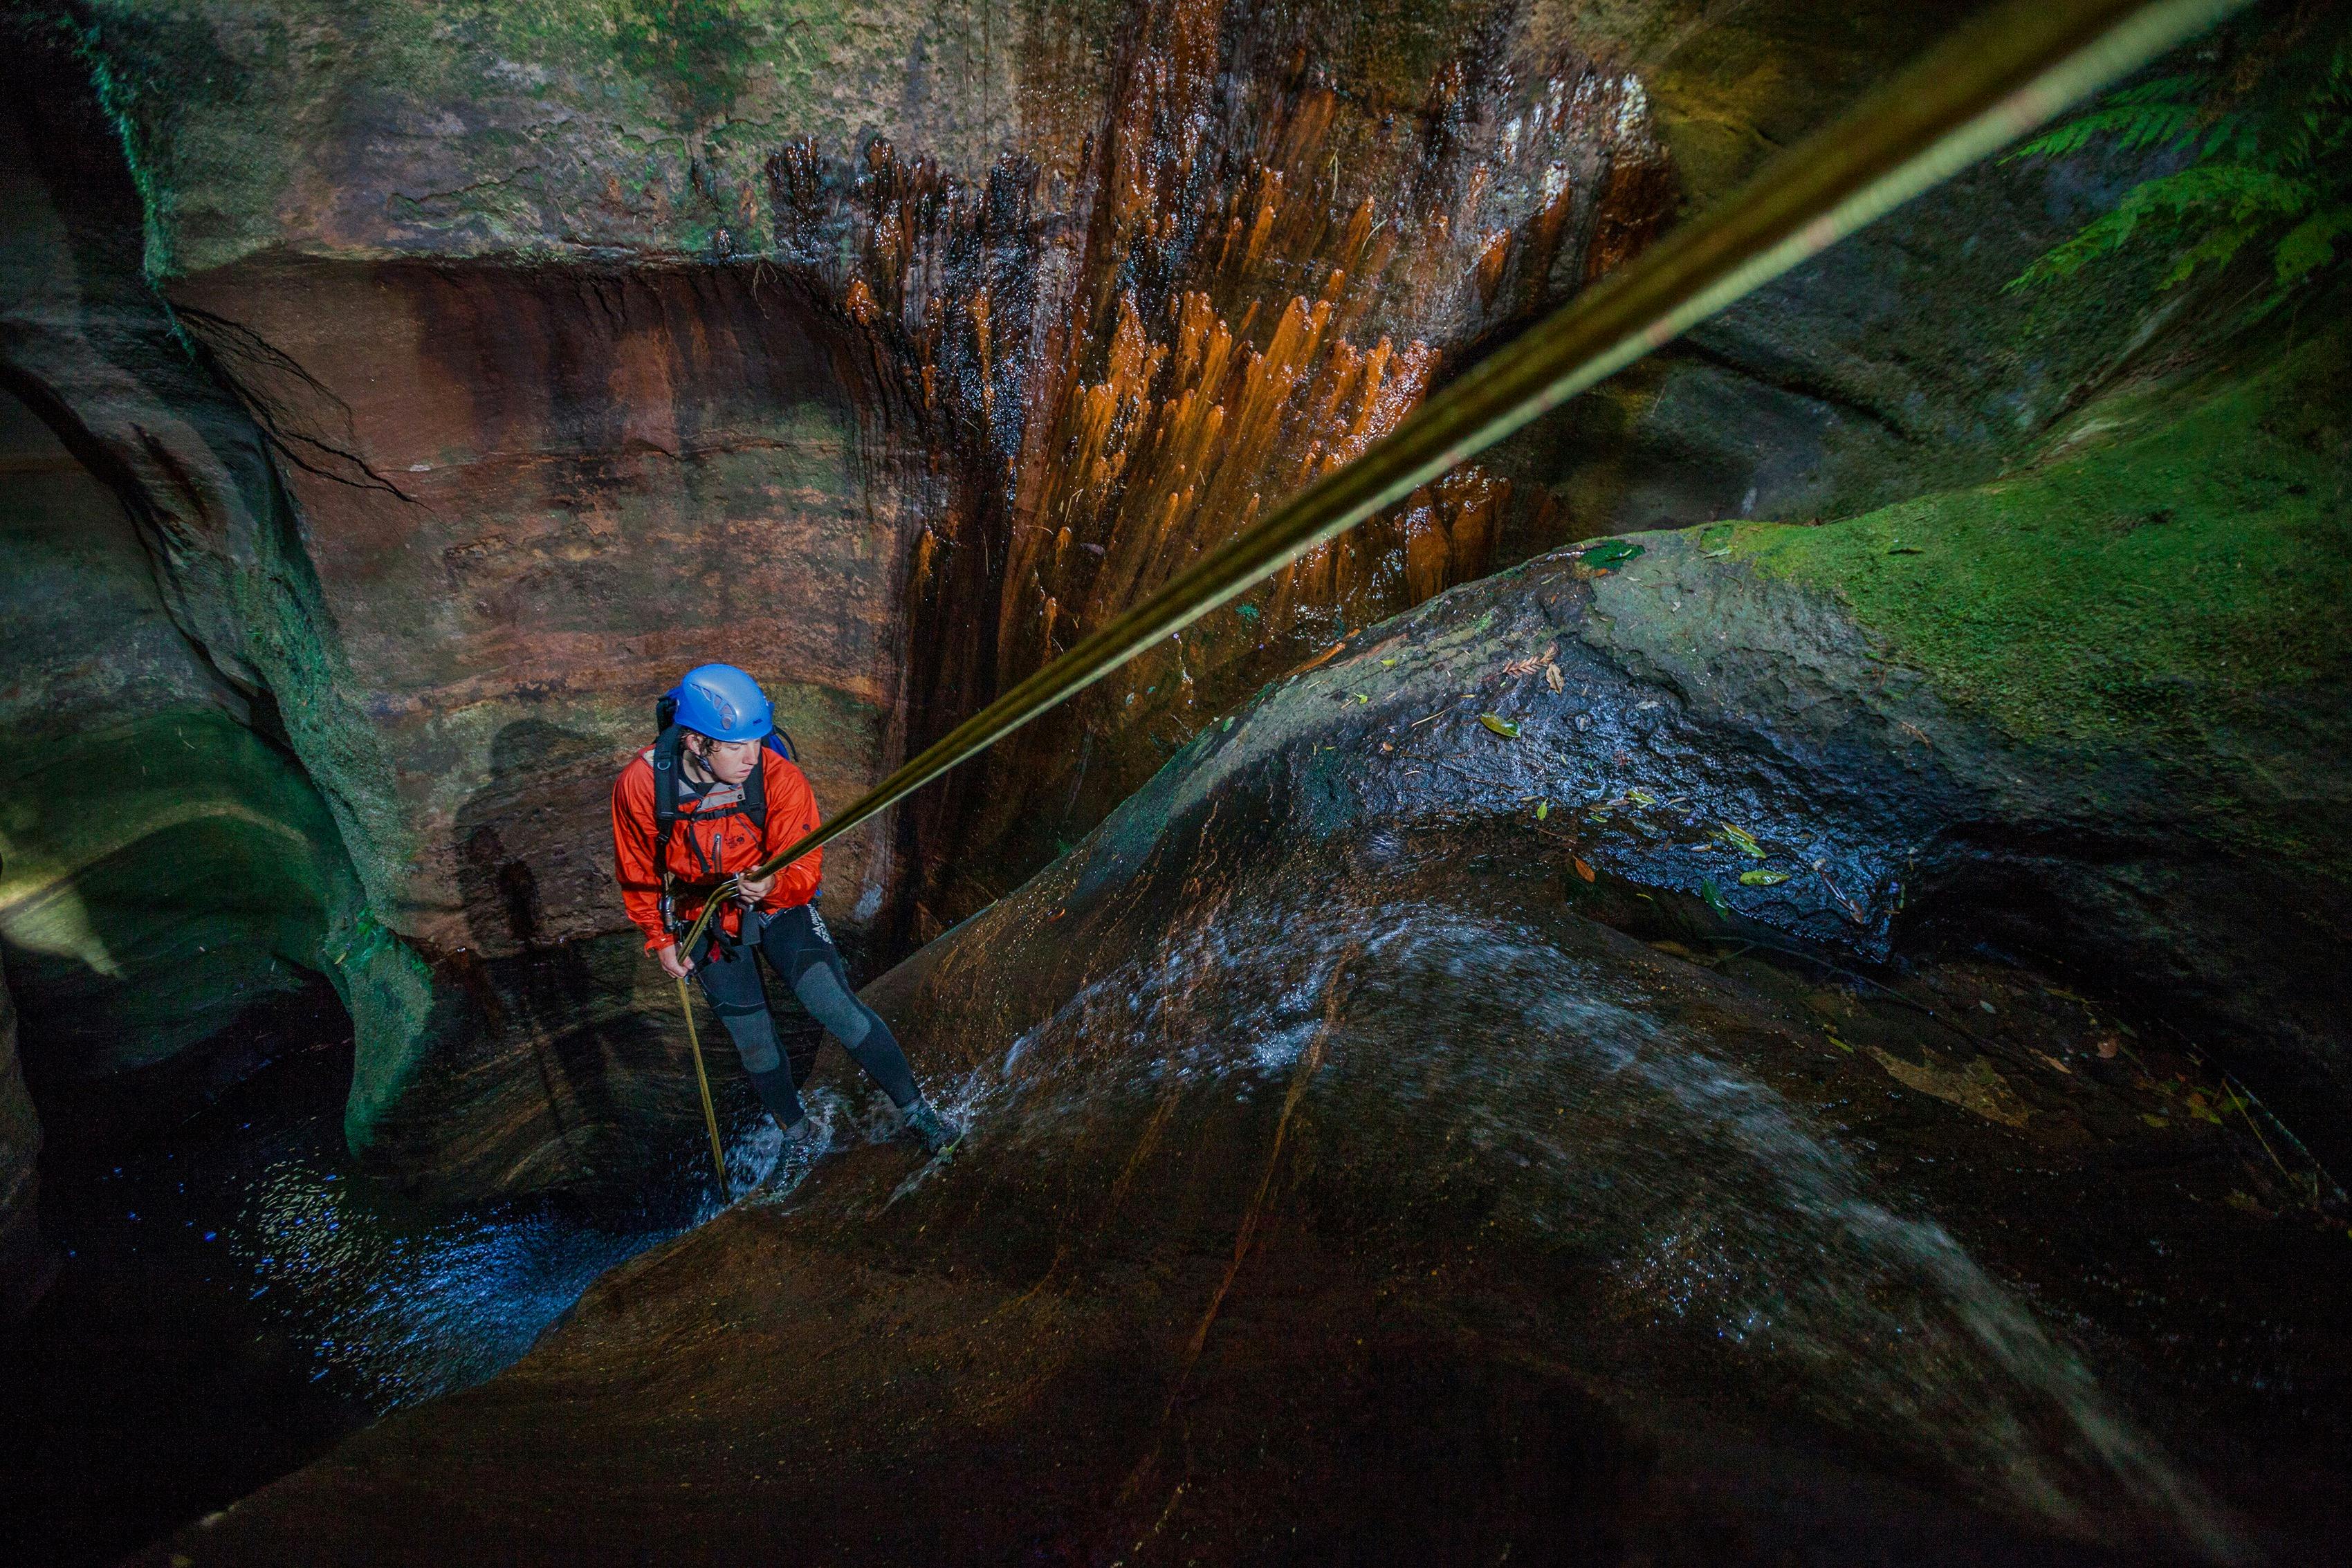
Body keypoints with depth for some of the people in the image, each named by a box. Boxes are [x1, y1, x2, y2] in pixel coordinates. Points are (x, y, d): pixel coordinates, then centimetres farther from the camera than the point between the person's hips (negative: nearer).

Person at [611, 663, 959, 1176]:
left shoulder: (779, 777, -28)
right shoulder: (639, 786, -23)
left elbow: (806, 868, -23)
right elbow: (638, 872, -4)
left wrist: (773, 885, -46)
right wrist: (659, 938, 2)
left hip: (778, 907, -1)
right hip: (706, 923, 1)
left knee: (839, 1008, -17)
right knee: (755, 1047, 9)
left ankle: (917, 1111, 1)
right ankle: (798, 1136, 36)